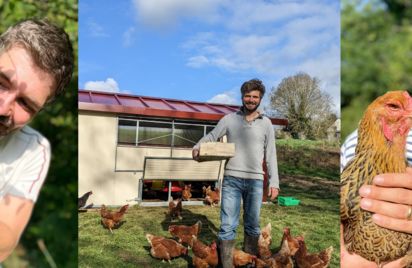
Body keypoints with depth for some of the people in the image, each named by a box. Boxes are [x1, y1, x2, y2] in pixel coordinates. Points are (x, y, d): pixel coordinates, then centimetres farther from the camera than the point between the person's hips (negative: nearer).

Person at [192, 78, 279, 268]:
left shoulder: (266, 123, 7)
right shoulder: (229, 119, 5)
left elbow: (271, 155, 7)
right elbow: (211, 136, 8)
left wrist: (274, 182, 2)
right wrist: (197, 148, -14)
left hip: (255, 181, 1)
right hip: (231, 179, -1)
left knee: (252, 225, 13)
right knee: (228, 225, -2)